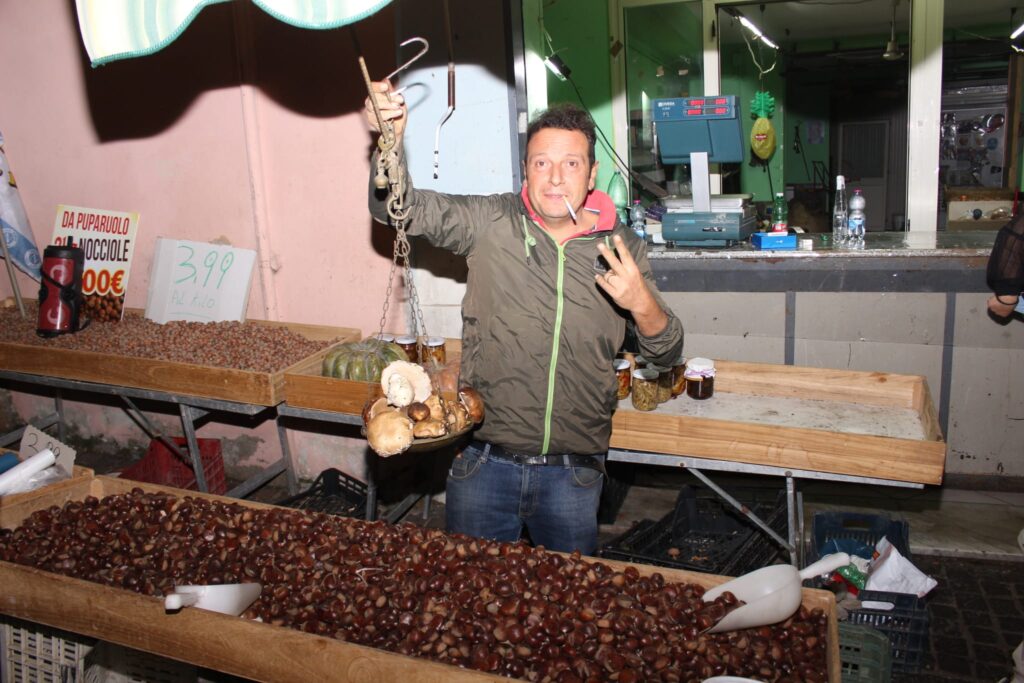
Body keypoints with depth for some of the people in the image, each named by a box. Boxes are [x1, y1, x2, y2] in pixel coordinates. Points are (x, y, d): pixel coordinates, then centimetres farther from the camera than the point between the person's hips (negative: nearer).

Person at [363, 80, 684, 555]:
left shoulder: (622, 248, 0)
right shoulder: (491, 223, -4)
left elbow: (666, 354, 2)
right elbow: (400, 208, -9)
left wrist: (642, 304, -20)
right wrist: (390, 141, -27)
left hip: (573, 475, 1)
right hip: (484, 463, 0)